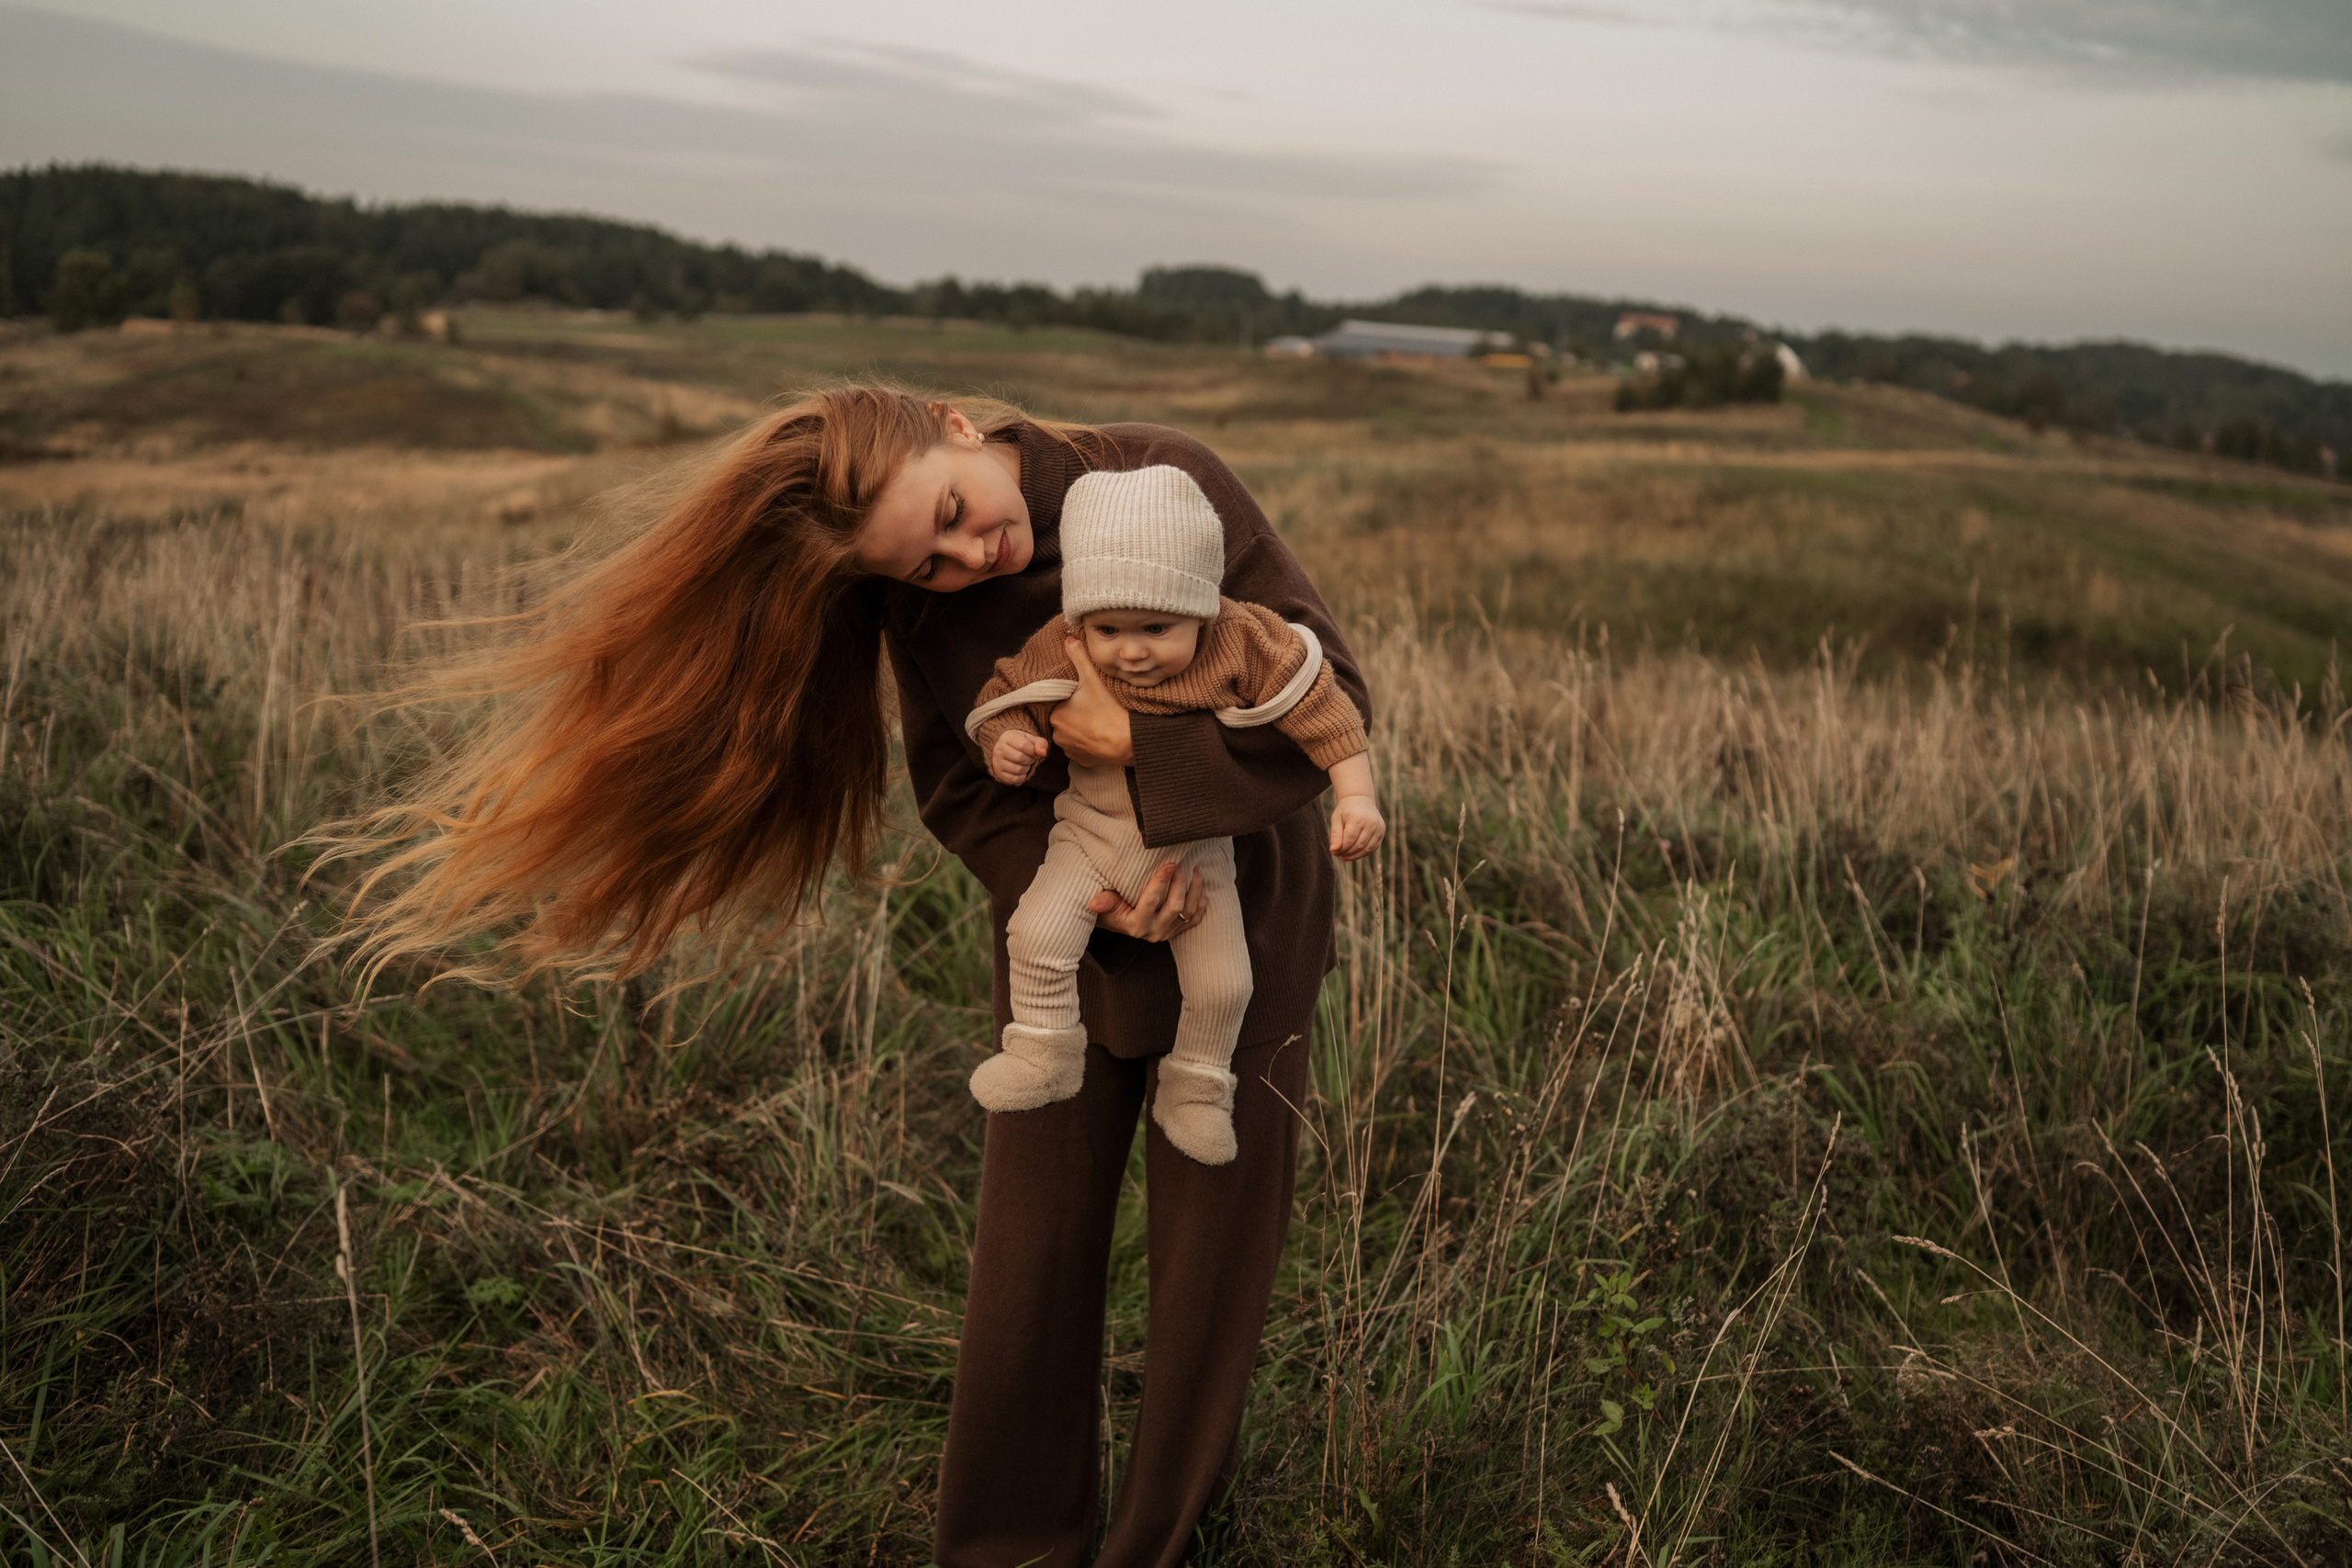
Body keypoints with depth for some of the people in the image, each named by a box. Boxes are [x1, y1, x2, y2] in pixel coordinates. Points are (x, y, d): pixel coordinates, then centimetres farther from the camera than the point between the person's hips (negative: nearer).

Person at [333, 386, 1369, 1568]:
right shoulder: (926, 608, -14)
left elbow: (1332, 692, -20)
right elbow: (969, 794, -6)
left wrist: (1142, 743, -32)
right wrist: (1090, 892, -23)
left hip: (1245, 912, -1)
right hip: (1069, 925, 2)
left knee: (1214, 1229, 7)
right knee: (1034, 1239, 5)